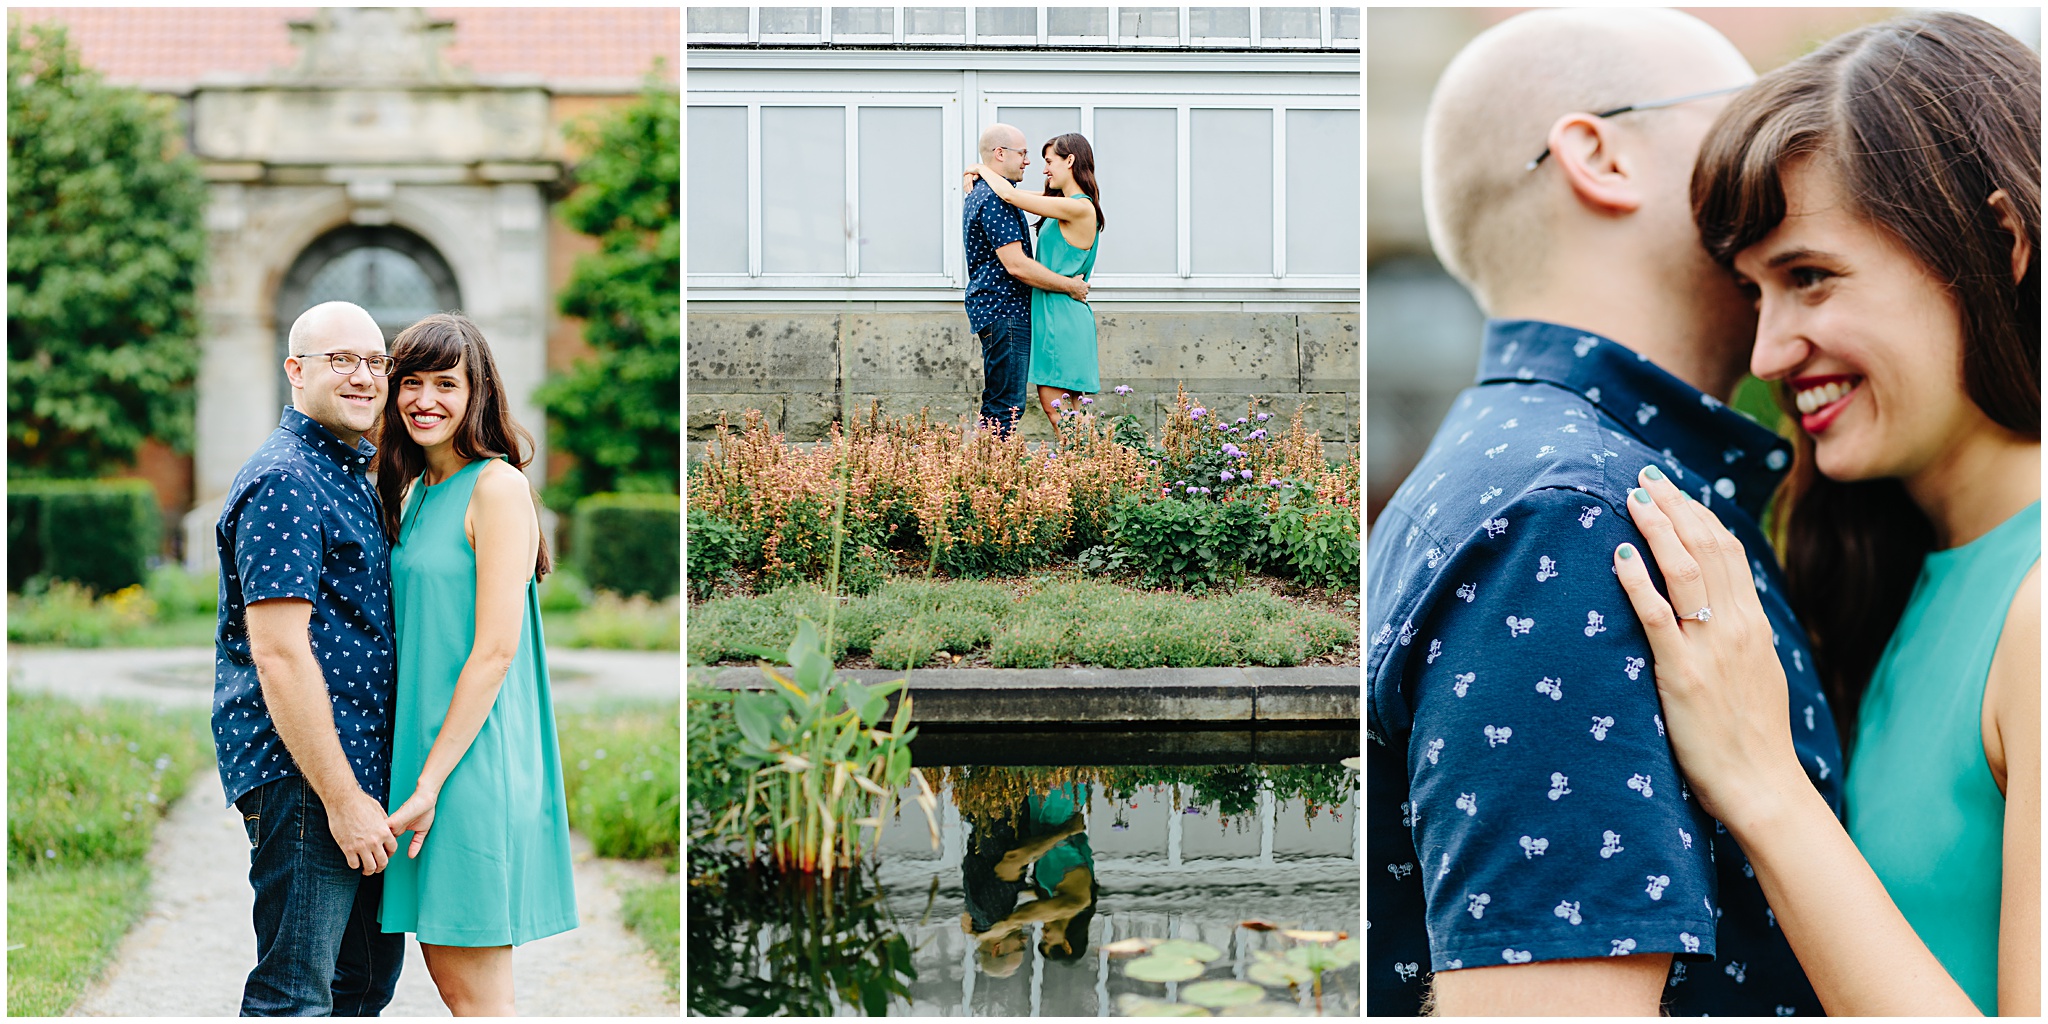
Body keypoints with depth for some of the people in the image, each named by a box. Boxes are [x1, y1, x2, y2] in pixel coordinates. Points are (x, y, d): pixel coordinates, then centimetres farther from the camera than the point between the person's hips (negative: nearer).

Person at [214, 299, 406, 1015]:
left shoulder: (352, 476, 17)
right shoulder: (282, 482, -14)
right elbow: (279, 655, -21)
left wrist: (366, 789, 19)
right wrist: (343, 797, -22)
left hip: (360, 771, 10)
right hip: (304, 775, -10)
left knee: (369, 978, 17)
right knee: (296, 996, -5)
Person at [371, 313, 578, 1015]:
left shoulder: (497, 487, -12)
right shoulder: (414, 491, 14)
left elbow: (496, 649, -17)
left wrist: (431, 780, -17)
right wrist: (414, 770, 11)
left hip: (474, 757, -8)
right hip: (425, 749, 8)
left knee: (477, 995, -3)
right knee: (445, 970, 12)